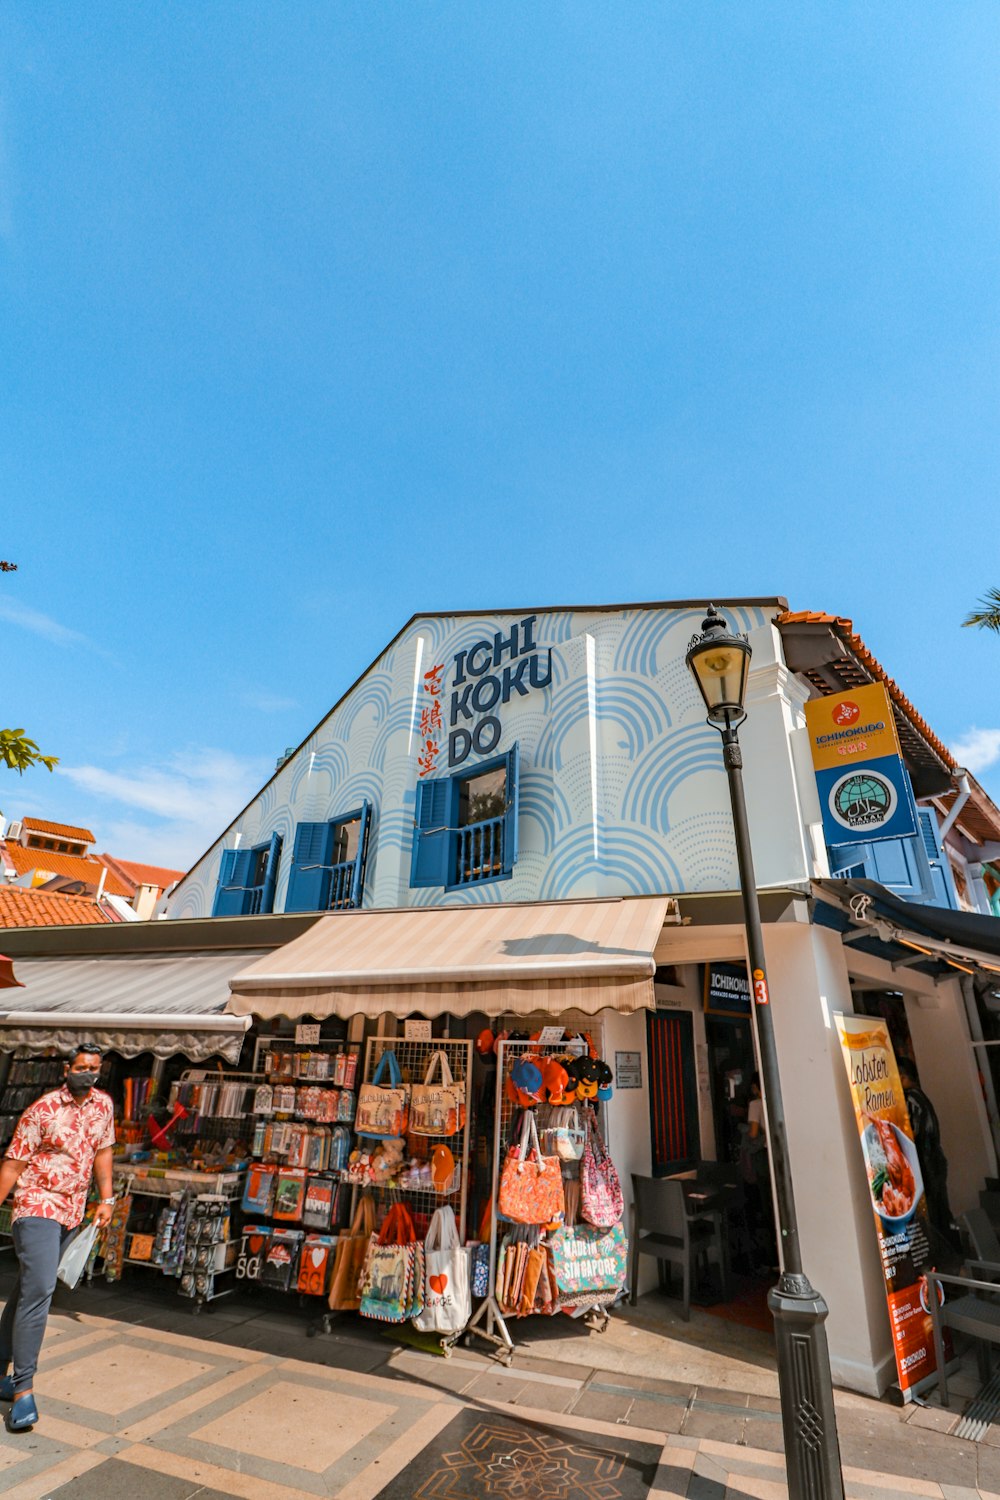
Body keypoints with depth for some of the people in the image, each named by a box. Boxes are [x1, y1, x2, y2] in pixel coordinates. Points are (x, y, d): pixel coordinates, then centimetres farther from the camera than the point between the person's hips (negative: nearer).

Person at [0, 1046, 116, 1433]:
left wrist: (106, 1199, 9)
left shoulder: (103, 1105, 1)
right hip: (38, 1207, -6)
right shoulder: (42, 1110, -15)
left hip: (72, 1213, 6)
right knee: (38, 1290, -13)